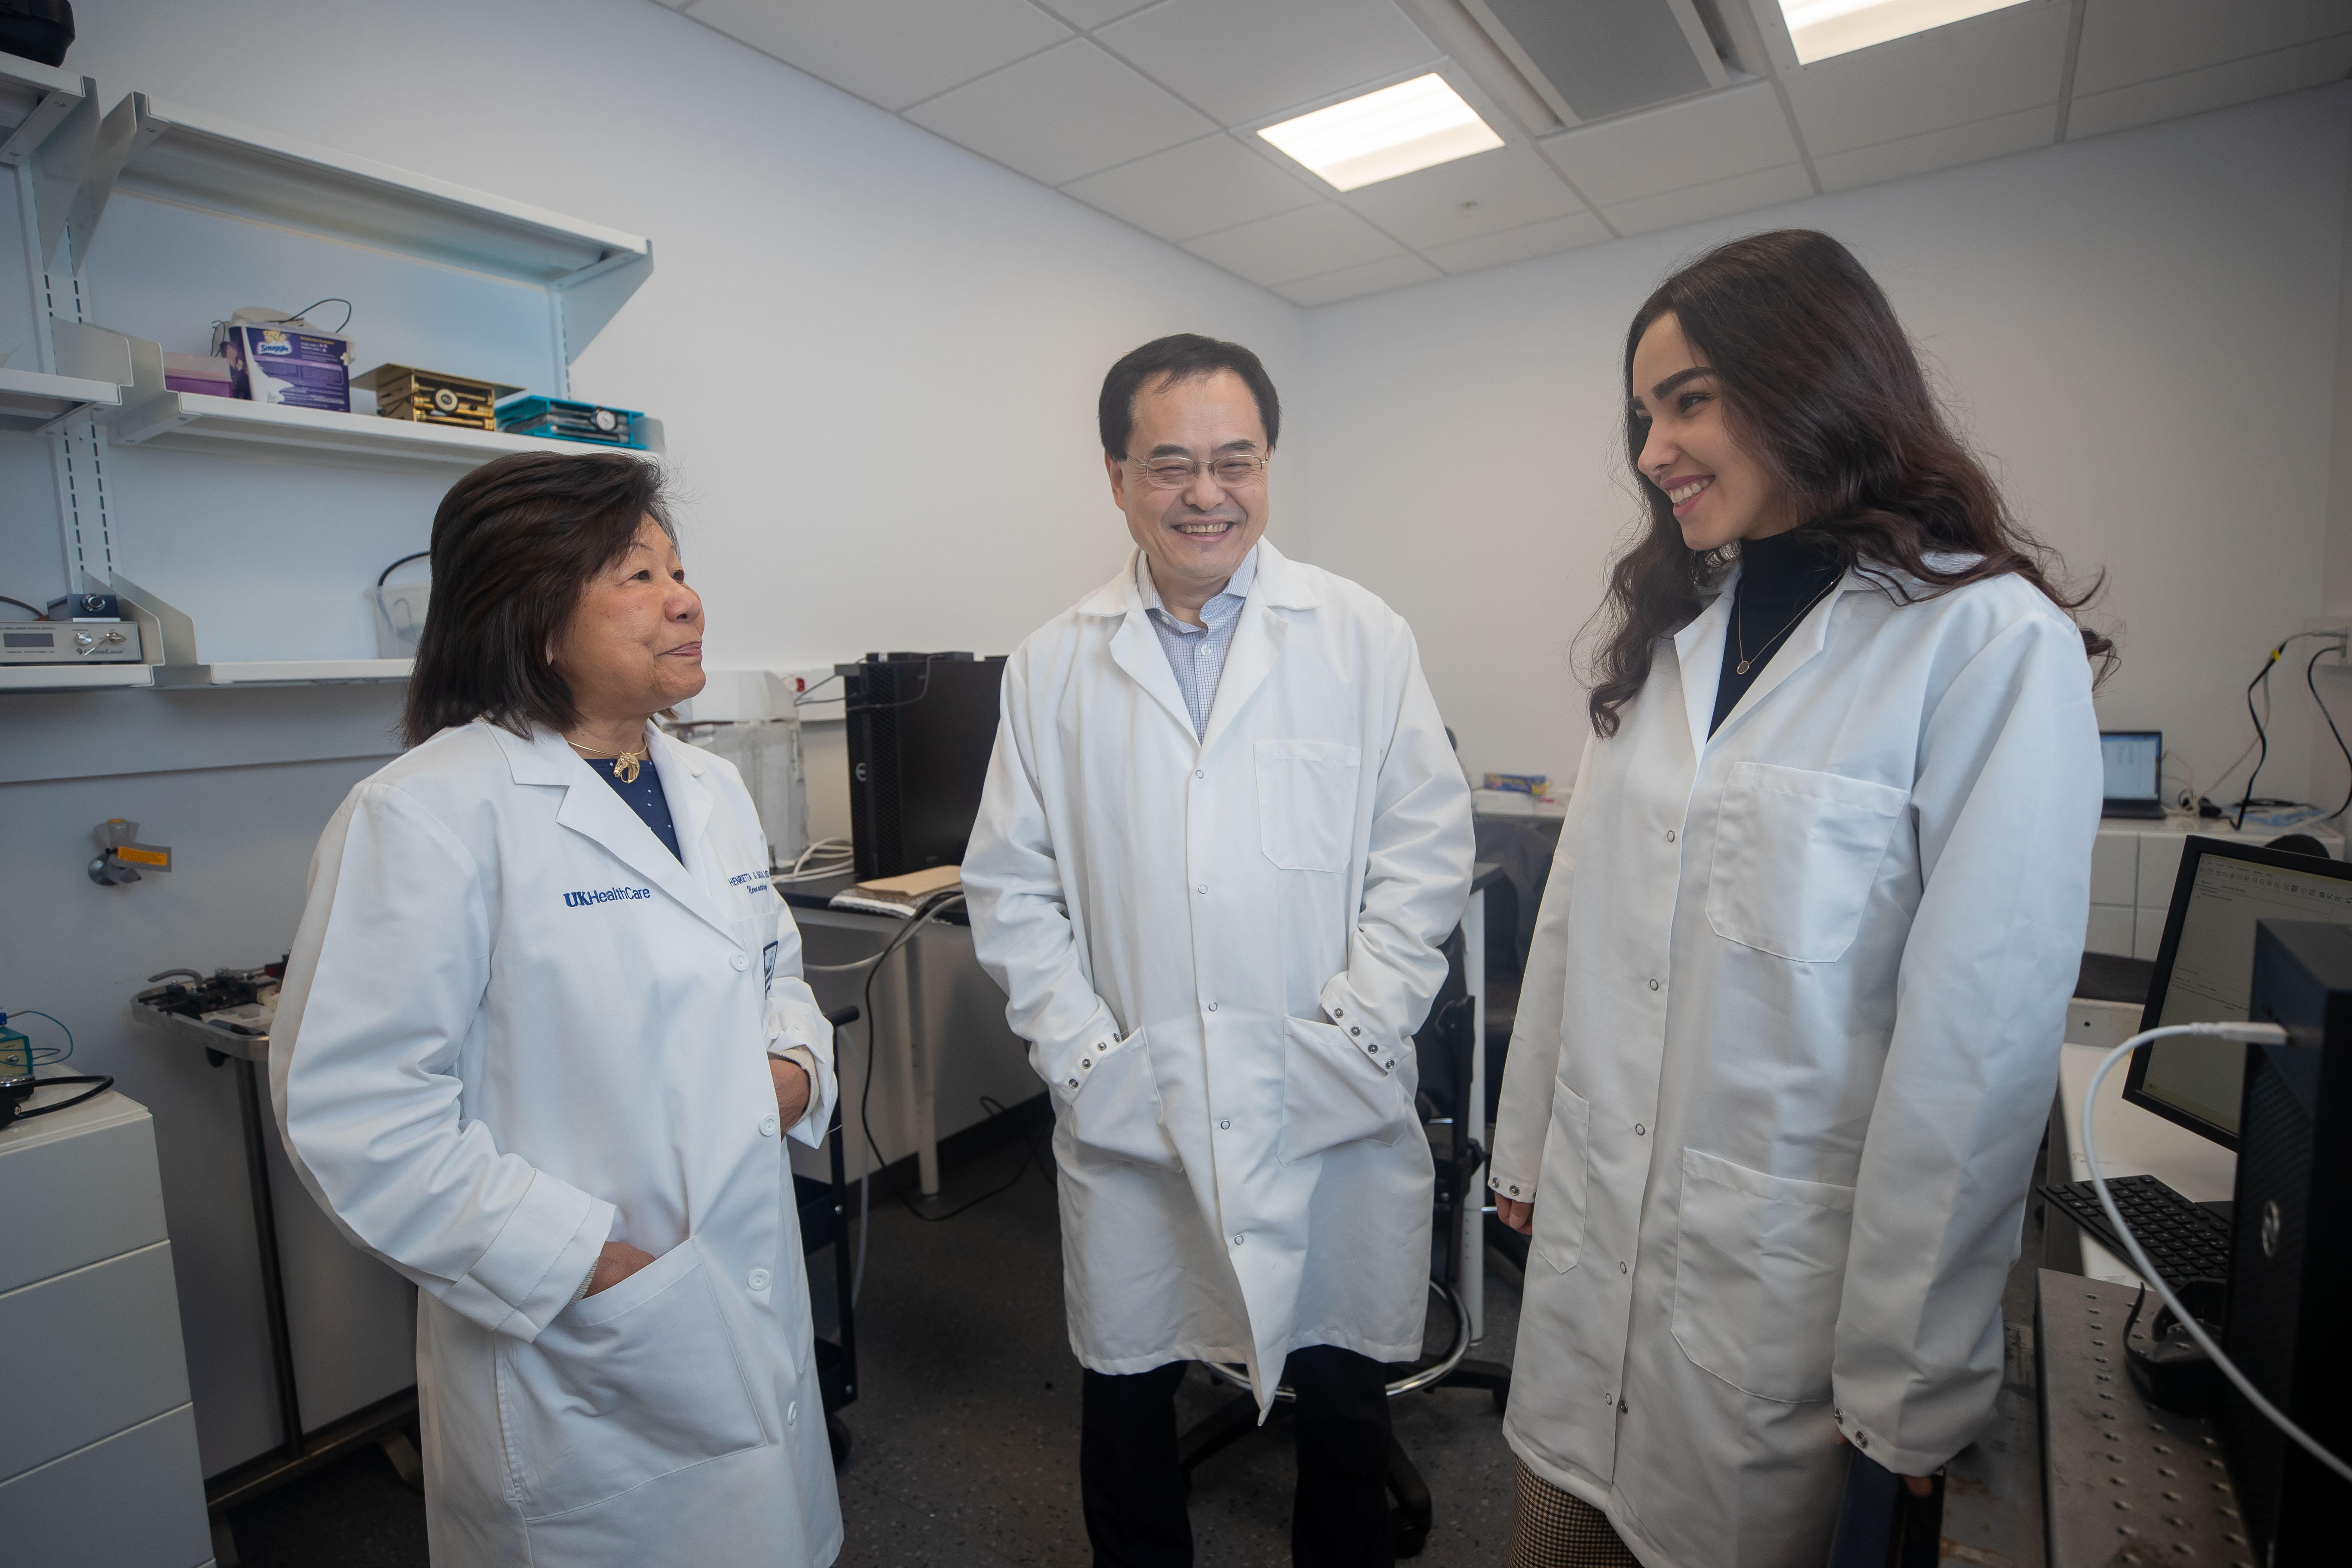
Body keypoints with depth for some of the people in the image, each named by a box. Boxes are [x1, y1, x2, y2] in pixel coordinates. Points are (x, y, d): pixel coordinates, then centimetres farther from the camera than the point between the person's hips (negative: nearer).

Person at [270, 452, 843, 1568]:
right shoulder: (429, 812, -17)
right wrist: (575, 1263, -18)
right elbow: (349, 1109, -19)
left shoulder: (711, 790, 6)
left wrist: (797, 1058, -3)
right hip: (579, 1364, -6)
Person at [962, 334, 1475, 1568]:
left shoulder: (1365, 640, 0)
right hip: (1125, 1117, 1)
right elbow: (1010, 884, 3)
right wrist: (1081, 1051, -5)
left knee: (1343, 1401, 16)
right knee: (1125, 1400, 18)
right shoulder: (1054, 667, 3)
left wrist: (1350, 1034, -9)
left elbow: (1427, 853, -2)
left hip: (1332, 1113, 0)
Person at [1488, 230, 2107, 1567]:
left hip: (1782, 1266, -5)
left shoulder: (1990, 642, -13)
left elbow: (1981, 1024, -15)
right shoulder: (1665, 632, 6)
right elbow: (1581, 913, 7)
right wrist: (1527, 1142, 11)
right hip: (1594, 1227, 5)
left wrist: (1910, 1372, -11)